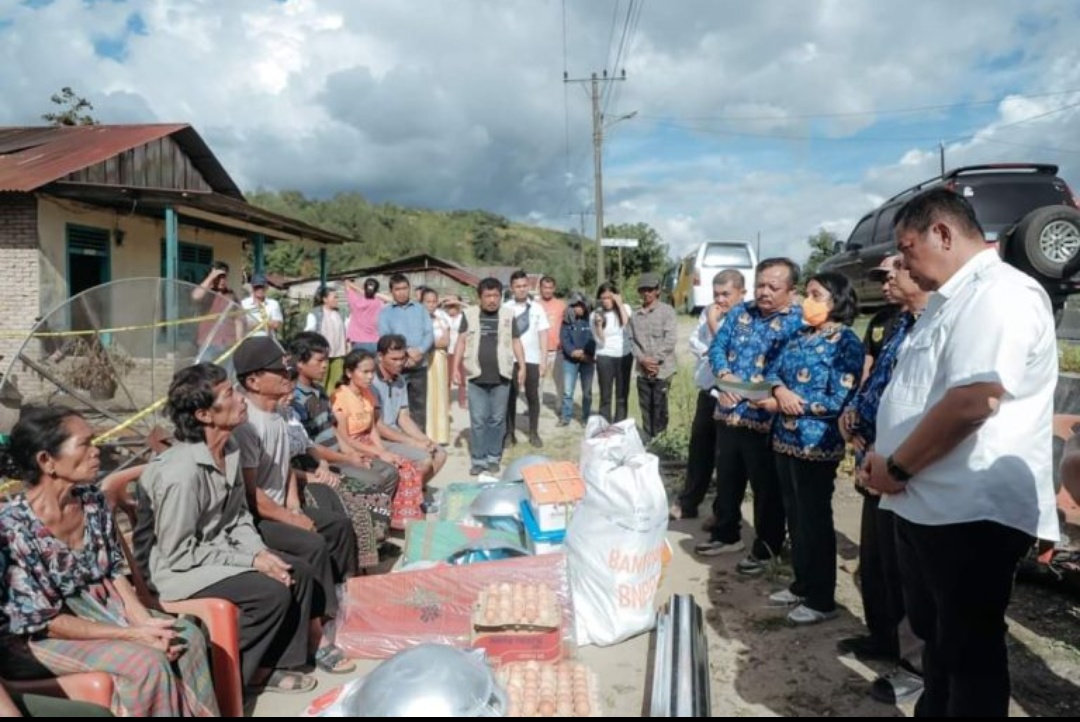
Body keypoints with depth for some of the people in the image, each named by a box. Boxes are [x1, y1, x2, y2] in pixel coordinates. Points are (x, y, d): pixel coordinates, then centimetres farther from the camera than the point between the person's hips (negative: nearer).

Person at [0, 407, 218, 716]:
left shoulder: (93, 500, -5)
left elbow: (114, 572, 4)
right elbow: (45, 621, -20)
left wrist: (144, 620, -13)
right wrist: (131, 634, -22)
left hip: (95, 608, 6)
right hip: (36, 637, -6)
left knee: (189, 637, -13)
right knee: (148, 661, -25)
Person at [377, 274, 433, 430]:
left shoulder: (420, 309, 11)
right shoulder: (385, 313, 7)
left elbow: (429, 333, 2)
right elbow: (385, 338, -6)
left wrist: (420, 351, -16)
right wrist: (406, 352, -18)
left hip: (419, 366, 2)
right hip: (396, 366, -2)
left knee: (419, 406, 8)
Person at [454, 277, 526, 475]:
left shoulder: (508, 315, 6)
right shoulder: (469, 314, 4)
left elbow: (516, 342, 8)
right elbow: (461, 341, 4)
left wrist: (522, 367, 2)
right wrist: (456, 367, -2)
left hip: (501, 376, 1)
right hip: (476, 376, 0)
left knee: (497, 419, 6)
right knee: (478, 420, 2)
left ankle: (494, 457, 17)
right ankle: (478, 459, 10)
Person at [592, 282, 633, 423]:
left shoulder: (625, 308, 1)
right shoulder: (596, 314, -4)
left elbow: (626, 323, -18)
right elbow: (600, 340, -8)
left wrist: (619, 303, -15)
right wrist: (598, 324, -23)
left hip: (624, 356, 2)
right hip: (605, 357, -2)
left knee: (622, 395, 8)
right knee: (606, 396, 1)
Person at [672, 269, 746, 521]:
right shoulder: (708, 312, 5)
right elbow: (695, 343, 9)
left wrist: (714, 324, -18)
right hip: (707, 393, 7)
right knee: (699, 451, 19)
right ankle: (687, 504, 34)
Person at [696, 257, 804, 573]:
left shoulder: (798, 321, -9)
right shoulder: (740, 312, 9)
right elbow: (717, 346, 7)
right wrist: (724, 375, -12)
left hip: (765, 418, -6)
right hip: (728, 412, 6)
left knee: (766, 487, 7)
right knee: (726, 479, 19)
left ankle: (767, 547, 24)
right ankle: (726, 534, 37)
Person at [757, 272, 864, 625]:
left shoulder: (847, 342, -12)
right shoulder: (801, 335, 11)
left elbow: (839, 400, -19)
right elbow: (774, 370, 9)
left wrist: (788, 404, -15)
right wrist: (780, 390, -15)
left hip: (816, 443, -8)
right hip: (785, 438, 8)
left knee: (814, 519, 3)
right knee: (795, 515, 16)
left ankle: (822, 600, 17)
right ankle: (802, 585, 32)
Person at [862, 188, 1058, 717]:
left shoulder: (999, 294, -17)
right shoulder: (949, 300, 15)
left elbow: (973, 401, -28)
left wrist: (897, 467, -16)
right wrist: (884, 456, 6)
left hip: (972, 512, -10)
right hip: (926, 504, 10)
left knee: (969, 650, 6)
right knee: (935, 637, 22)